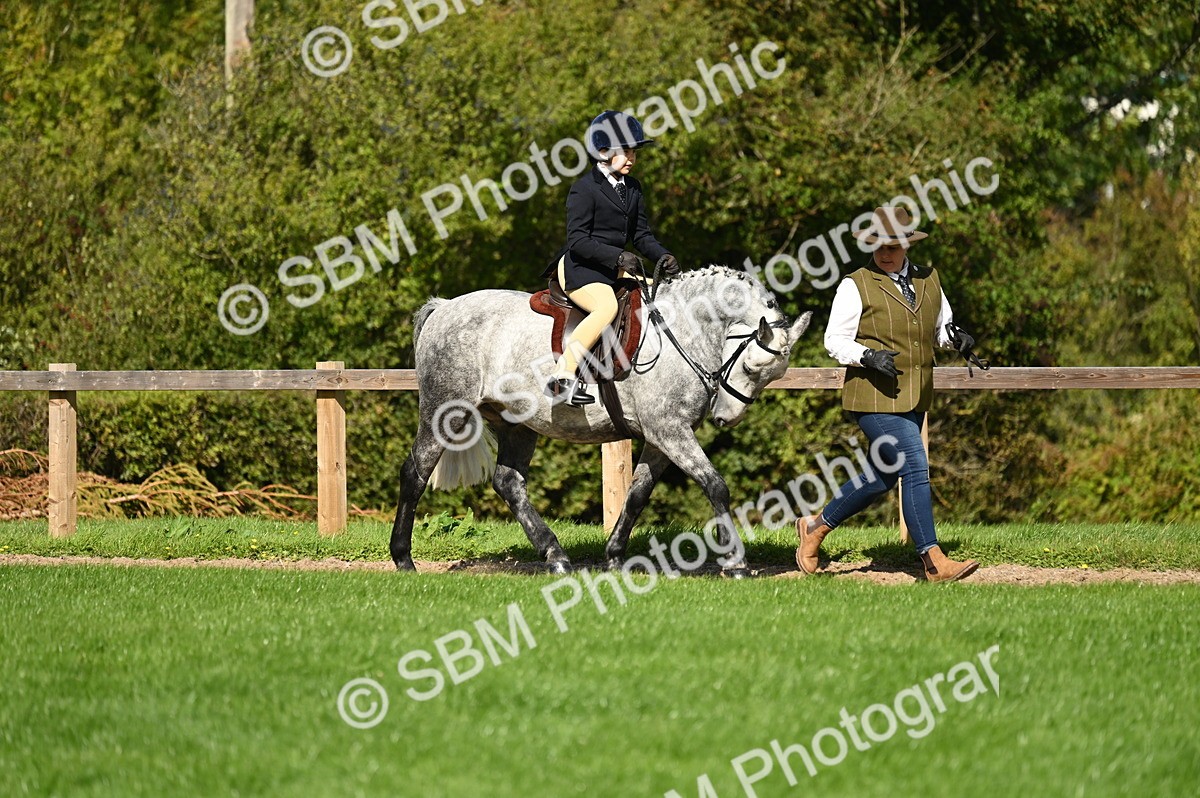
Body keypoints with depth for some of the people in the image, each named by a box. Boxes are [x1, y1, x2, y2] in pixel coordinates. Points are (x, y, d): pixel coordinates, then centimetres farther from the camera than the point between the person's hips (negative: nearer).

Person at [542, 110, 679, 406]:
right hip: (579, 268, -9)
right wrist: (618, 256, -26)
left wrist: (663, 257, -6)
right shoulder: (584, 189, -11)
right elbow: (577, 240, -17)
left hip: (614, 268, 9)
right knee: (607, 306, -34)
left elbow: (641, 234, 14)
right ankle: (562, 378, -37)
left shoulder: (632, 189, 13)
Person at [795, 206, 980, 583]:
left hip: (915, 399, 7)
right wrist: (869, 356, -23)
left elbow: (940, 326, 22)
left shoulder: (928, 281, 10)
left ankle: (816, 527, 31)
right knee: (915, 469, -13)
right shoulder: (855, 287, -6)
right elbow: (835, 341, -5)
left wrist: (956, 336, -1)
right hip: (875, 398, -7)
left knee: (884, 475, 14)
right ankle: (934, 562, -9)